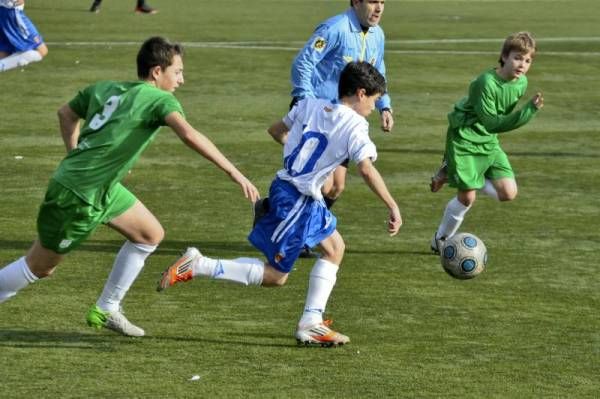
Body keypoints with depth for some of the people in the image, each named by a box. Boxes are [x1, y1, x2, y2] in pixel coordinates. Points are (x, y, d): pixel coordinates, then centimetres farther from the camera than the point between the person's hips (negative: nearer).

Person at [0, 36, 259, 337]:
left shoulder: (104, 88, 7)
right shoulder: (160, 100, -15)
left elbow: (66, 114, 21)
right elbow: (189, 136, -32)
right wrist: (234, 173, -34)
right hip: (78, 197, -9)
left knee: (151, 235, 14)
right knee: (39, 267, 5)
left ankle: (106, 311, 21)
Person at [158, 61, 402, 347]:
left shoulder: (310, 106, 9)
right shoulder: (354, 126, -13)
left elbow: (276, 130, 22)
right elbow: (367, 170, -23)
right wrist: (393, 208, -20)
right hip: (297, 201, -9)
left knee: (334, 247, 20)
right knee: (275, 275, -2)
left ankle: (311, 323, 17)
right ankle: (197, 266, -8)